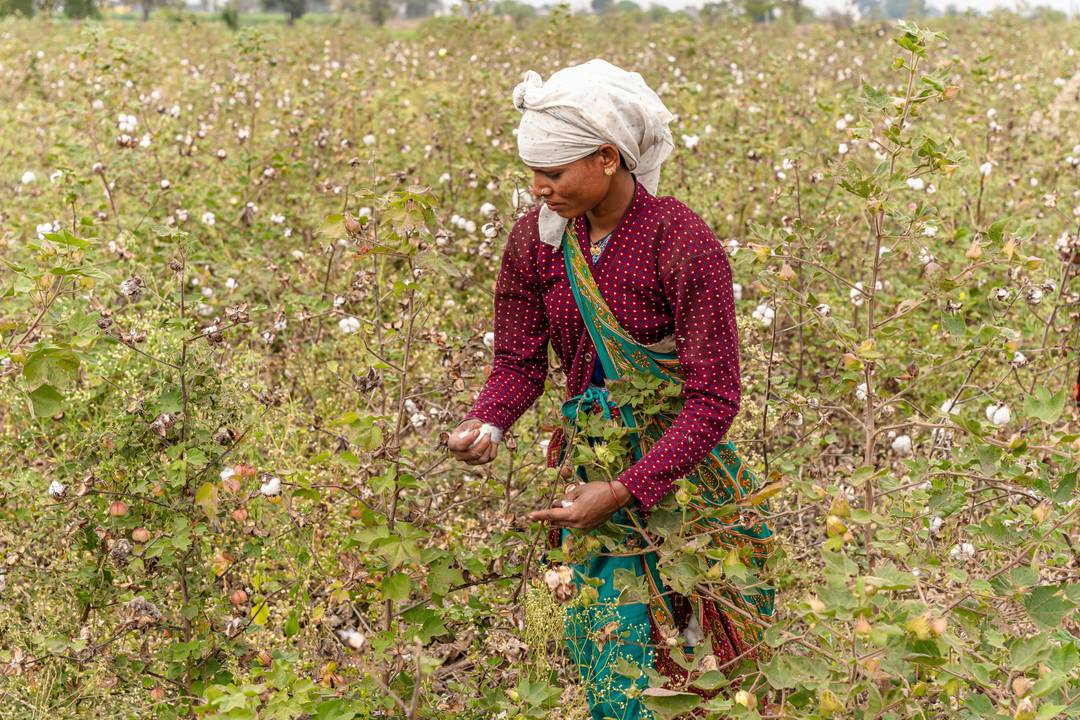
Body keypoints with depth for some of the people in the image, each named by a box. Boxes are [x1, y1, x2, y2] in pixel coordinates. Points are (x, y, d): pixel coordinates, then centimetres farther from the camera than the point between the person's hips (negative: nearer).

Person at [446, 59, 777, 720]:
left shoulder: (684, 245, -20)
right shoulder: (535, 240, -3)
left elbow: (714, 399, -19)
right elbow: (519, 361, 5)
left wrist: (624, 491, -25)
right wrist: (486, 424, -17)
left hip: (676, 468, -4)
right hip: (592, 465, 4)